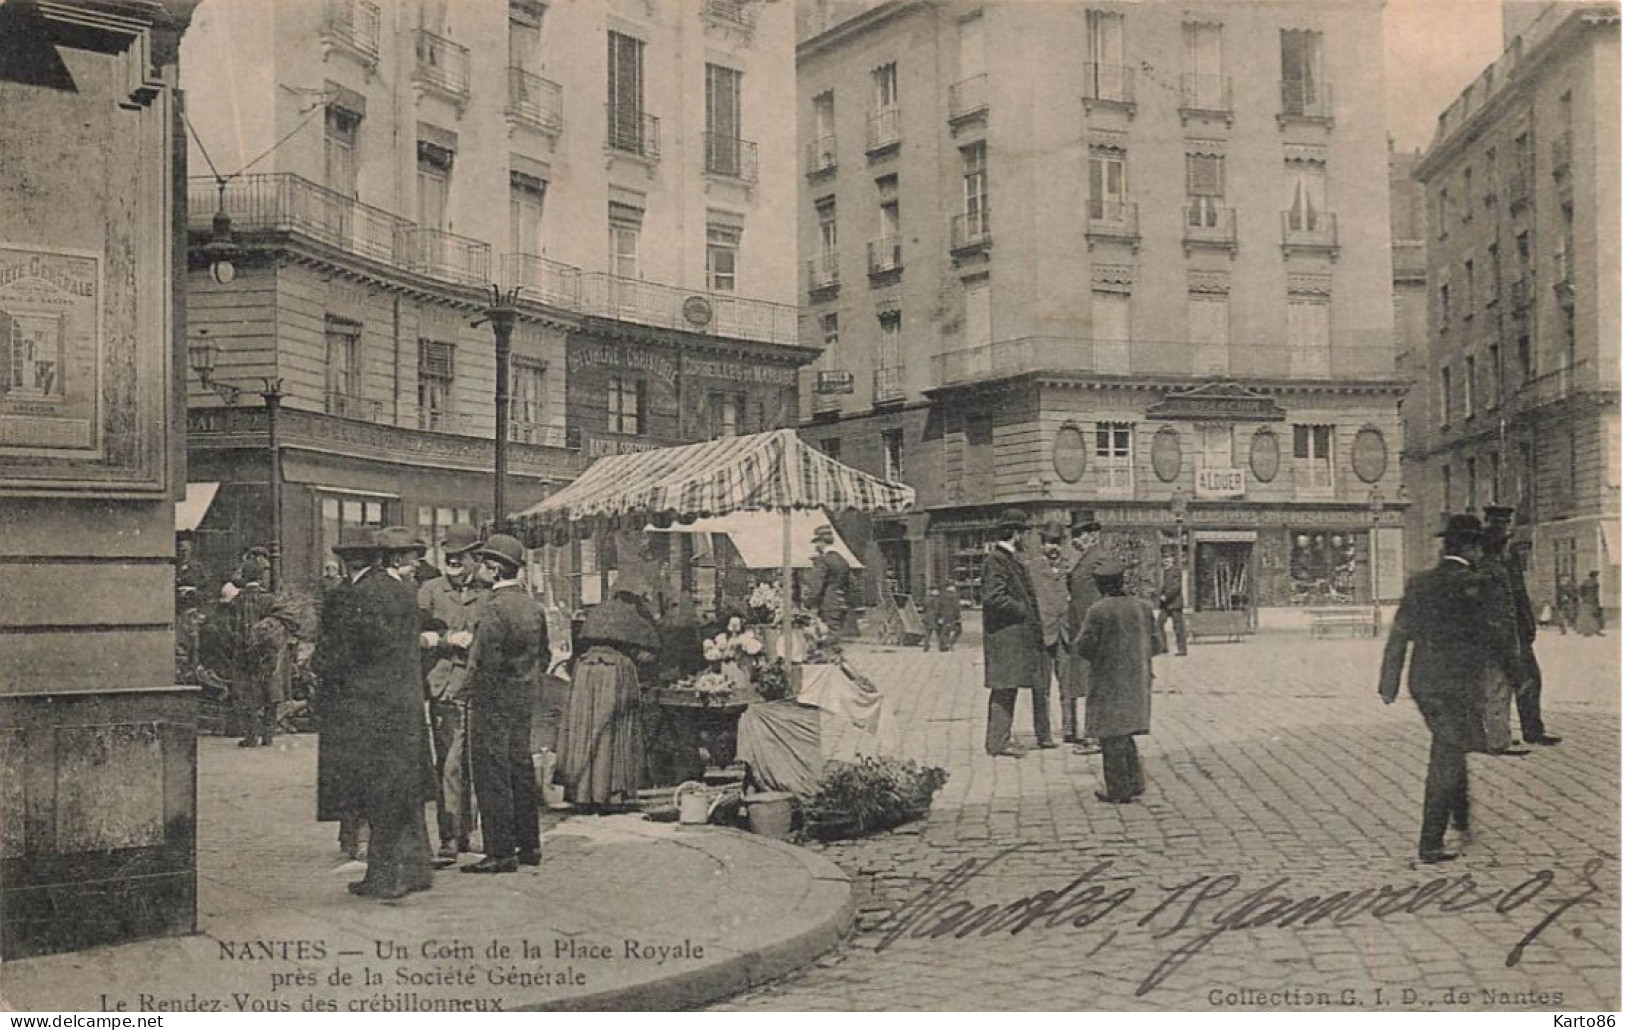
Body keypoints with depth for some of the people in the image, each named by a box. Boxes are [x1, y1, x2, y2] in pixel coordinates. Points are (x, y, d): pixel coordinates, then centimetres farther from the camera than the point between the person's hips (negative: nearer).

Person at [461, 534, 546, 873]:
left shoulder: (493, 608, -17)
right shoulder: (533, 606, 10)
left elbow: (486, 661, -21)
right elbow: (543, 656, 15)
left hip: (495, 701, -8)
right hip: (525, 700, 9)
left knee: (492, 775, -3)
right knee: (521, 770, 15)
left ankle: (501, 853, 0)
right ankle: (528, 845, 22)